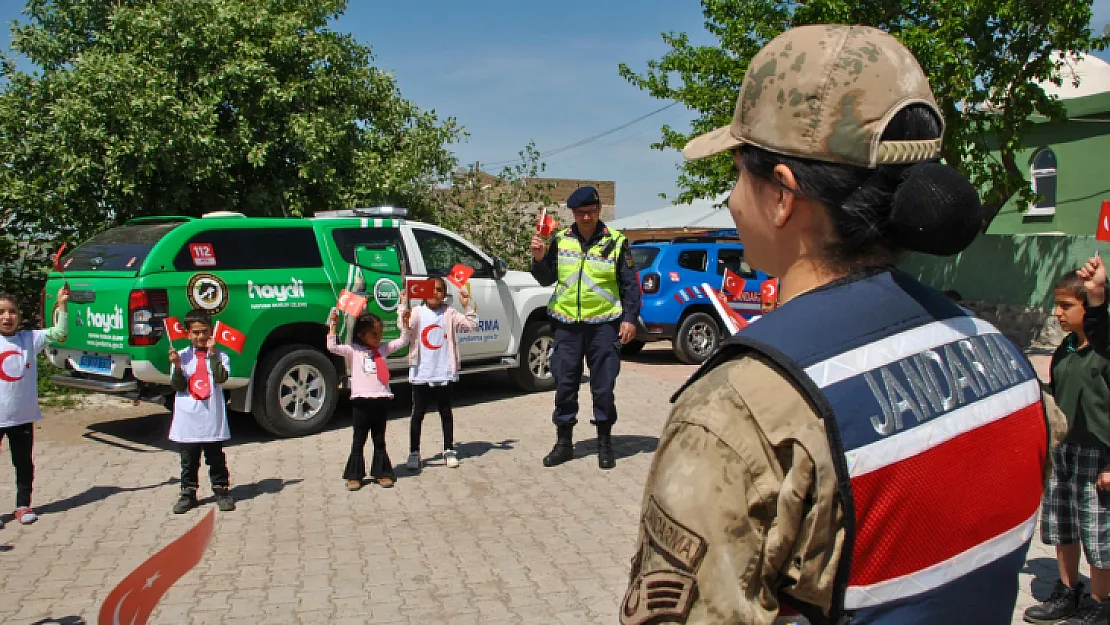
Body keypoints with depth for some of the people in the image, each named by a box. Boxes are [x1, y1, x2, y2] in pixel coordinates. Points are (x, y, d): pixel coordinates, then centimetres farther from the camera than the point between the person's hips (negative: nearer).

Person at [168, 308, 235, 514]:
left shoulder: (220, 356, -1)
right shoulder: (181, 356, 2)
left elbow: (221, 377, -18)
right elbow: (177, 386, -4)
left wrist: (212, 353, -16)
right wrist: (177, 366, -20)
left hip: (212, 419, -1)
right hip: (187, 420, 1)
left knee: (216, 458, 9)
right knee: (189, 460, 10)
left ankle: (222, 491, 18)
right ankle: (188, 493, 20)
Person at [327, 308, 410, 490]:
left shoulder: (383, 349, 12)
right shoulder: (353, 351, 0)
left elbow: (402, 341, 15)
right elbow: (332, 347, -12)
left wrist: (405, 323, 3)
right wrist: (333, 325, -16)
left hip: (381, 401, 3)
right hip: (361, 401, -3)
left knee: (379, 441, 13)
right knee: (358, 442, 5)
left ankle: (381, 473, 20)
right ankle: (354, 476, 13)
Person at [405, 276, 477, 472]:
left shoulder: (450, 314, 2)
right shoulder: (417, 312, -2)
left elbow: (471, 324, -2)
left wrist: (466, 305, -12)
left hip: (445, 373, 2)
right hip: (421, 373, -1)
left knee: (446, 412, 13)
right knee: (418, 413, 5)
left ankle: (449, 450, 23)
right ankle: (414, 453, 12)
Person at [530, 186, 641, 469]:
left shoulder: (616, 241, 0)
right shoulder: (560, 240, 7)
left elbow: (630, 284, 1)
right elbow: (546, 279, 12)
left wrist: (629, 318, -7)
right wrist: (539, 258, -7)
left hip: (603, 324, -2)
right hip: (566, 323, 3)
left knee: (603, 387, 3)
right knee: (564, 385, 6)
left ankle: (605, 443, 17)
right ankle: (564, 442, 19)